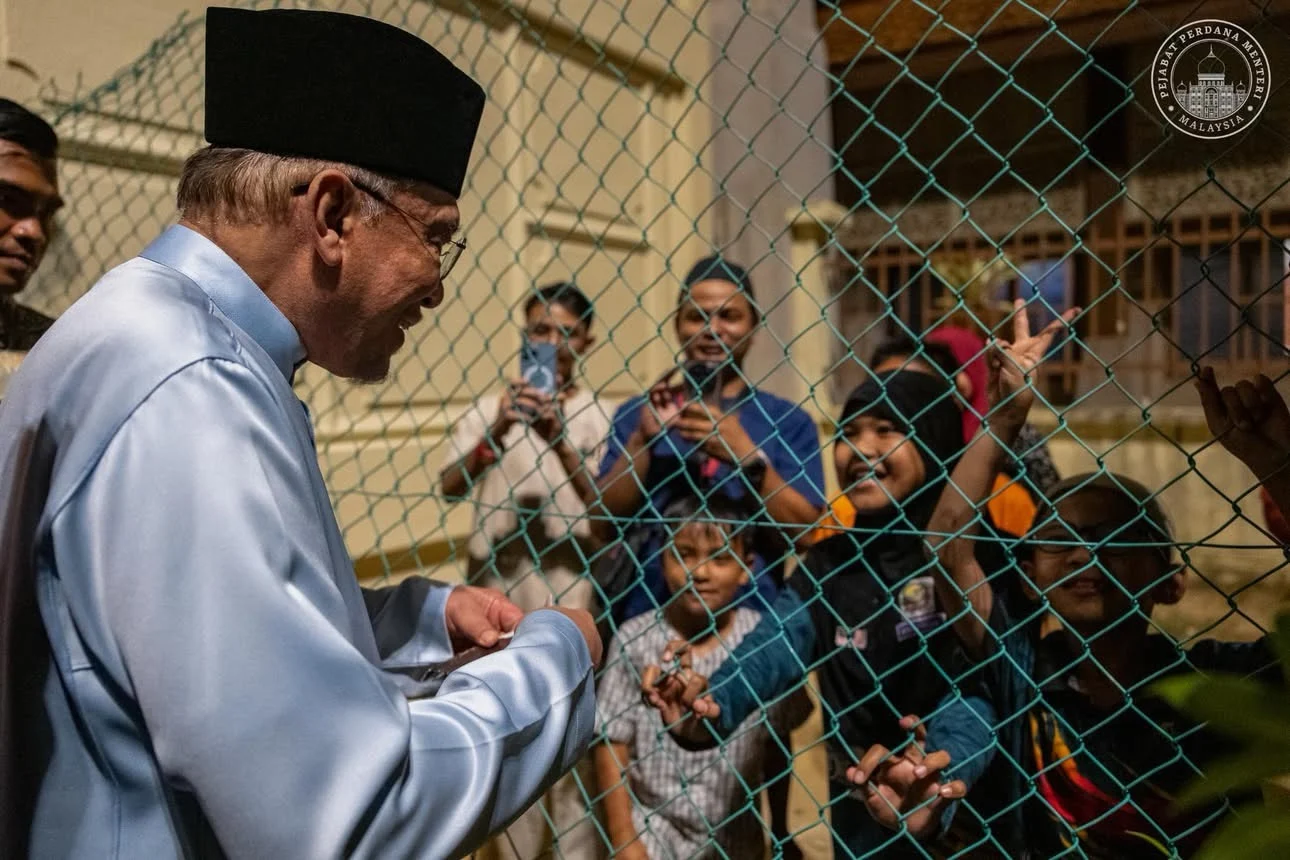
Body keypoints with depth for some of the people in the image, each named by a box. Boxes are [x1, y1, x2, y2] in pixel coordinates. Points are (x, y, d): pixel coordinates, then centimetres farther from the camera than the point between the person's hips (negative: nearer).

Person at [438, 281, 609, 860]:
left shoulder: (596, 415, -1)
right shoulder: (489, 408, 5)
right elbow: (449, 486, -6)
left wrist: (560, 439, -23)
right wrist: (495, 433, -22)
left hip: (567, 587, -3)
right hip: (497, 585, 3)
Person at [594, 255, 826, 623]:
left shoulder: (788, 420, 1)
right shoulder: (636, 414, 6)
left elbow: (805, 532, -7)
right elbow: (606, 526, 0)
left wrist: (747, 455, -18)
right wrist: (641, 440, -12)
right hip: (644, 610, 1)